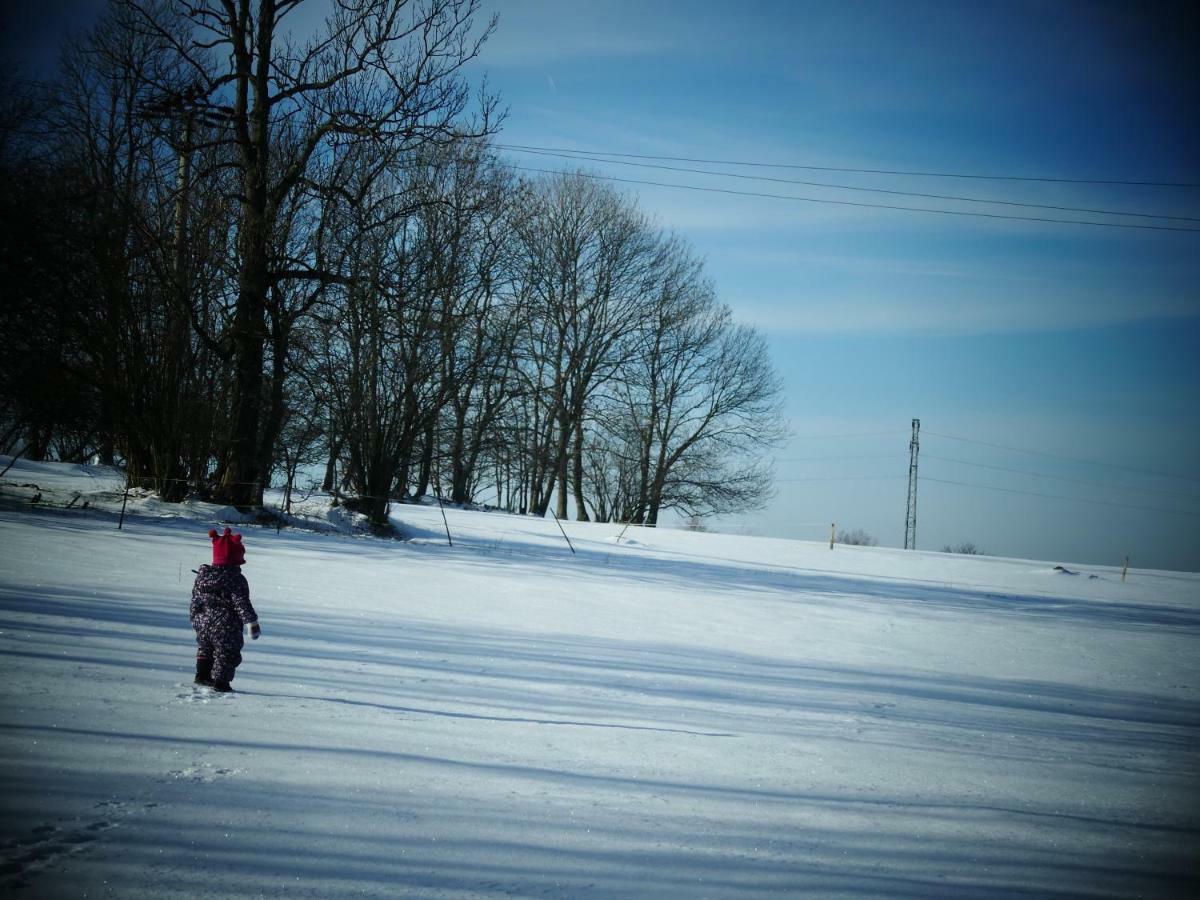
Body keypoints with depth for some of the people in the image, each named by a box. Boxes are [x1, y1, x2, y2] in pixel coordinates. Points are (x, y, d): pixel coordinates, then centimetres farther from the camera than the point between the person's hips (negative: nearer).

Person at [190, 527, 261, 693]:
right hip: (226, 626, -6)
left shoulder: (202, 575, 3)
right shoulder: (235, 579, -17)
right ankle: (220, 682, 6)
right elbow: (242, 603, -18)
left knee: (205, 648, 26)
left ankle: (202, 675, 30)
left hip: (203, 622, 6)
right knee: (227, 653, 6)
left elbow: (195, 599, 11)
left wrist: (194, 618, 23)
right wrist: (252, 623, -12)